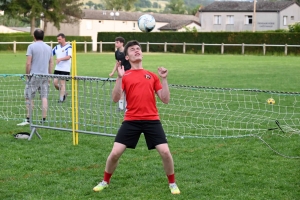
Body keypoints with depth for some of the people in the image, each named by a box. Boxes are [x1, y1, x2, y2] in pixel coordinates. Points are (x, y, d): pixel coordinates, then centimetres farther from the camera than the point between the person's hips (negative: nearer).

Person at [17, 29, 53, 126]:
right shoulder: (48, 48, 10)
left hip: (34, 75, -4)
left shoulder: (31, 46, -5)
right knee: (44, 98, 4)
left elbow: (28, 63, -9)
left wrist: (27, 75, 0)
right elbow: (51, 63, 13)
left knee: (29, 97, 3)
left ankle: (28, 119, 1)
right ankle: (44, 120, 4)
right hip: (45, 75, 4)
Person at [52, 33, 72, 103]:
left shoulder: (69, 47, -8)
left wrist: (60, 59, -34)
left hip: (65, 69, -6)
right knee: (55, 82, 1)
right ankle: (64, 93, 22)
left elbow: (68, 57, -21)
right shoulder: (57, 47, 10)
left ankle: (61, 98, 6)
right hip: (57, 68, 6)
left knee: (62, 83, -4)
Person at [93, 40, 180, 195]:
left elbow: (165, 100, 5)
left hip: (152, 120, 1)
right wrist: (119, 77, -16)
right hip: (131, 120, -1)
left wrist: (164, 79, -4)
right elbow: (115, 99, -8)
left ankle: (172, 184, 14)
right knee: (115, 153, -5)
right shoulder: (124, 76, 4)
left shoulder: (152, 76, 9)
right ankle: (105, 182, 21)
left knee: (165, 152, -9)